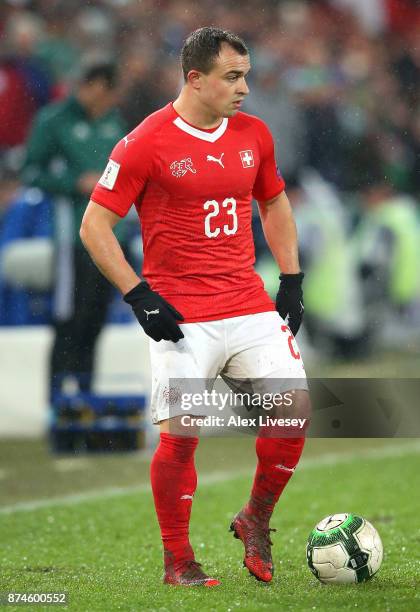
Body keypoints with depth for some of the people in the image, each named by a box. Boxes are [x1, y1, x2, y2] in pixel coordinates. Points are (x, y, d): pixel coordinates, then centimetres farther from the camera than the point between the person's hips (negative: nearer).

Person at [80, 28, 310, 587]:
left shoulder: (254, 134, 8)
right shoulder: (146, 143, -8)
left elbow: (275, 203, 24)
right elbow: (94, 225, -5)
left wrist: (291, 278, 14)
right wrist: (138, 295, -11)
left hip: (250, 306, 5)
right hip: (182, 319, -5)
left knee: (295, 404, -9)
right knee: (181, 433, -9)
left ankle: (255, 520, 13)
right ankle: (177, 561, 9)